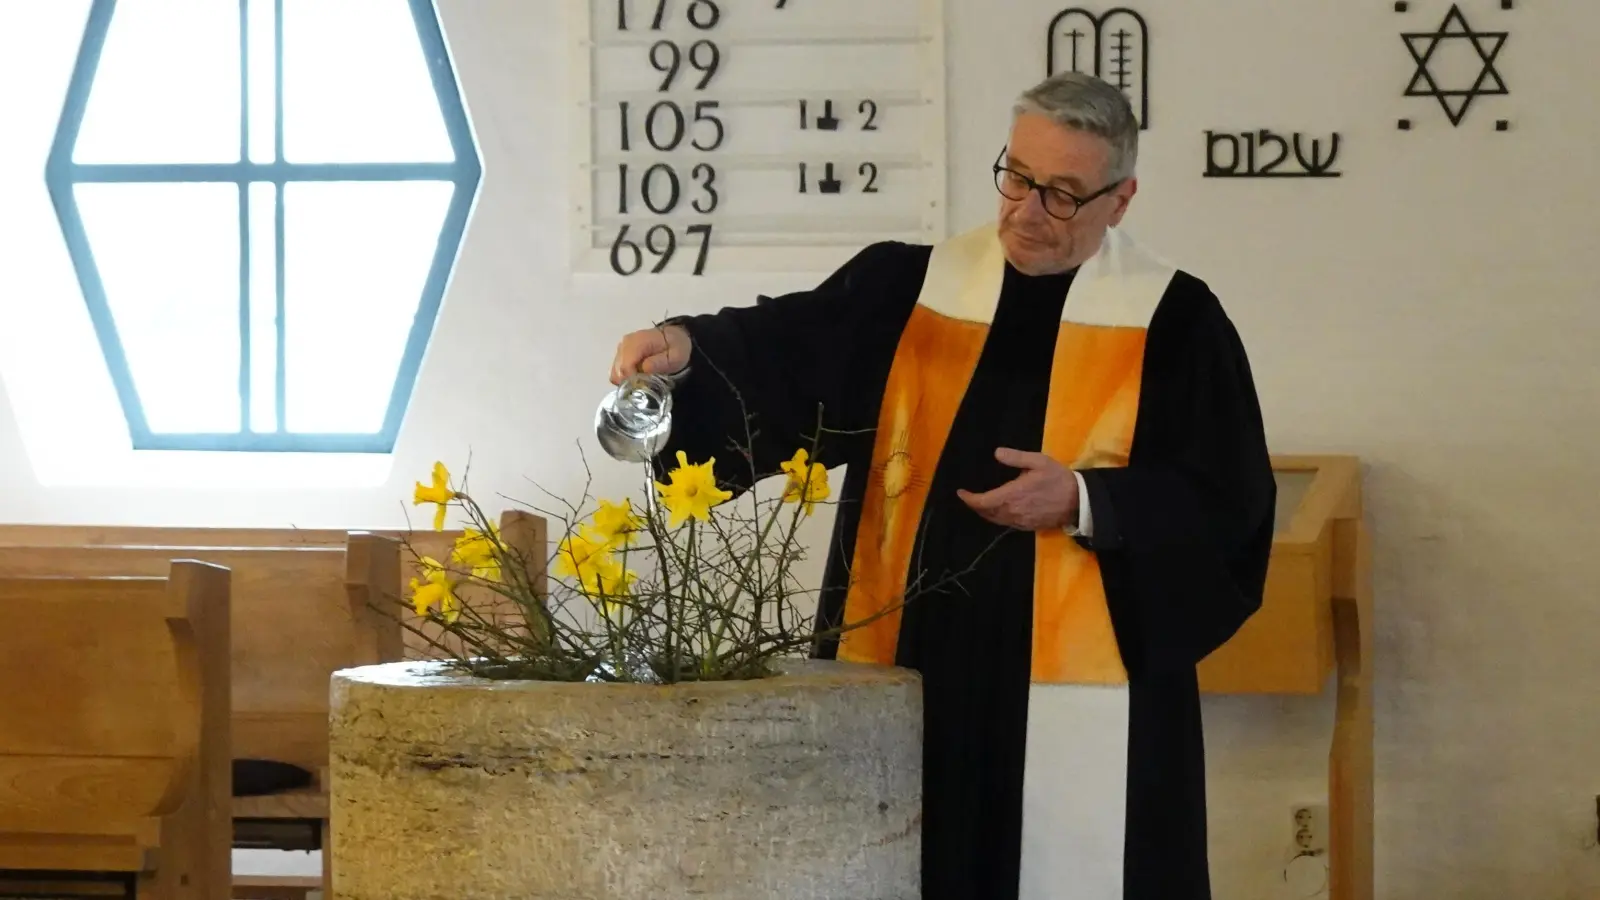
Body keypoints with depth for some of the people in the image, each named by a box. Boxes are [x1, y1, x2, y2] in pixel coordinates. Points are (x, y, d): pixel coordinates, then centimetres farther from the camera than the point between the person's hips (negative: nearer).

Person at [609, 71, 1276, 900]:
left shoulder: (1175, 322, 1)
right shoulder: (908, 290, 8)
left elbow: (1225, 501, -3)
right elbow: (784, 352, -5)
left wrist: (1083, 503, -14)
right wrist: (686, 350, -24)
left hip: (1082, 689, -2)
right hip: (918, 670, 3)